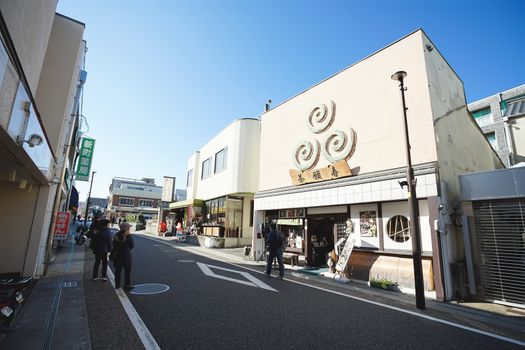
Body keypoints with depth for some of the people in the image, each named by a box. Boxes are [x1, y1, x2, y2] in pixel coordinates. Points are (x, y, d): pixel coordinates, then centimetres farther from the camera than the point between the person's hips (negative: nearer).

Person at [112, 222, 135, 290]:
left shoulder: (116, 235, 2)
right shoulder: (128, 236, -15)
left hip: (117, 256, 5)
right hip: (126, 256, -5)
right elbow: (132, 246, -6)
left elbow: (114, 246, 7)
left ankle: (117, 284, 23)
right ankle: (127, 285, 9)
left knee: (118, 270, 15)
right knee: (127, 271, 4)